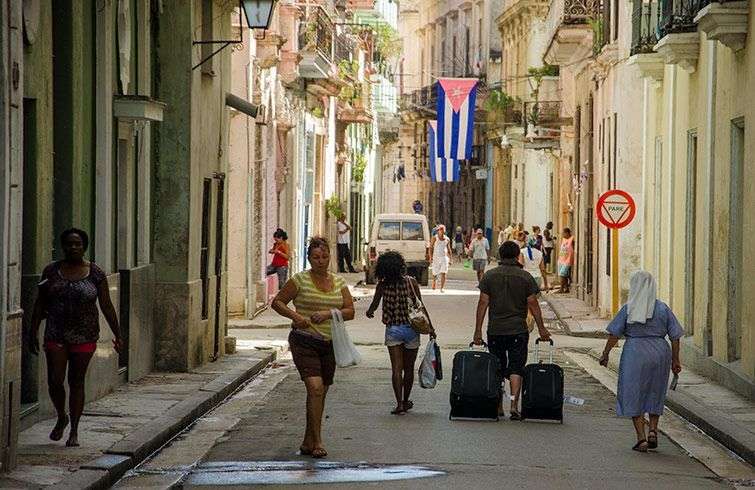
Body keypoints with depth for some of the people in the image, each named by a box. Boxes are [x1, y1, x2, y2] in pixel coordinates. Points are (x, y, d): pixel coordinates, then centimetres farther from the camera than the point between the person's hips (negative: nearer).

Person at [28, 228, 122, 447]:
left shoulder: (96, 274, -2)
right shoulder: (51, 271, 1)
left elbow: (107, 306, 1)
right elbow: (40, 304, 5)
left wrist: (117, 335, -1)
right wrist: (33, 333, 2)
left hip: (84, 337, -1)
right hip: (55, 336, 1)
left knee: (76, 382, 4)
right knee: (55, 381, -3)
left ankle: (74, 430, 14)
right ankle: (61, 418, 24)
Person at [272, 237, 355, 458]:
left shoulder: (339, 282, 9)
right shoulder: (300, 280, -3)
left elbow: (350, 311, 5)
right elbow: (277, 302, 1)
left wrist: (329, 313, -13)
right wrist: (294, 315, -16)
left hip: (329, 343, 5)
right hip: (304, 342, -5)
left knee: (320, 393, 9)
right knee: (315, 388, -18)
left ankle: (307, 443, 21)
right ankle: (317, 442, -15)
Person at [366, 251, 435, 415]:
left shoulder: (383, 285, -7)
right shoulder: (411, 282, -8)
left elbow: (374, 305, 3)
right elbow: (420, 306, -7)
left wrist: (369, 313, 26)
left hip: (392, 330, 0)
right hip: (411, 328, 0)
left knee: (396, 368, 0)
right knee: (409, 368, 14)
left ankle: (400, 403, -11)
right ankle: (406, 401, 25)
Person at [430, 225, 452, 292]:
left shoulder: (447, 239, 9)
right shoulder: (435, 238, 0)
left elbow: (449, 249, 17)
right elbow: (431, 247, -1)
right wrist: (431, 257, -10)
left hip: (444, 257, 1)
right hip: (436, 257, -1)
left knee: (443, 273, -11)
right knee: (435, 273, 5)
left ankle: (442, 288, -11)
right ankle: (434, 282, 35)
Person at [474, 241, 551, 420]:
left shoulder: (490, 276, 2)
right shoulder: (525, 277, -1)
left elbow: (483, 303, -1)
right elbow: (533, 304, -2)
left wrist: (478, 330, 2)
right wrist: (541, 328, 6)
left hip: (495, 331, 1)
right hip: (518, 331, -1)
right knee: (516, 368, -2)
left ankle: (498, 407, 16)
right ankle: (514, 405, -15)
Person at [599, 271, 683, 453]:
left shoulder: (628, 309, -6)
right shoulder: (663, 308, 1)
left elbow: (614, 334, -6)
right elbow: (675, 336, 1)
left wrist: (605, 354, 5)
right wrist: (675, 360, 9)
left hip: (634, 351, -2)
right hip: (659, 353, 2)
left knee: (634, 396, 6)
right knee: (655, 394, 20)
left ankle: (641, 438, 1)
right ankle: (653, 431, 8)